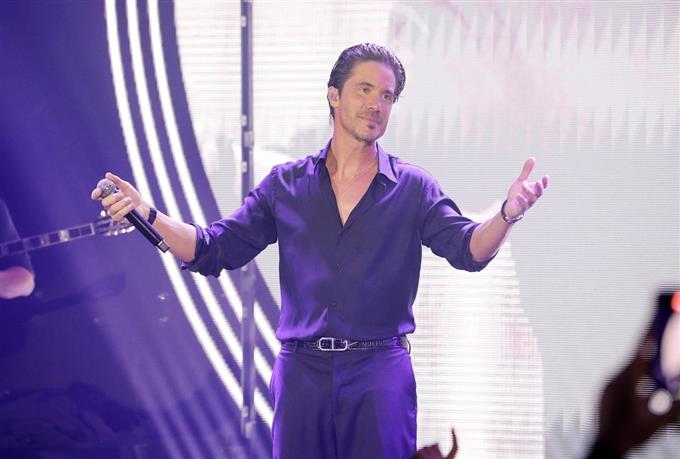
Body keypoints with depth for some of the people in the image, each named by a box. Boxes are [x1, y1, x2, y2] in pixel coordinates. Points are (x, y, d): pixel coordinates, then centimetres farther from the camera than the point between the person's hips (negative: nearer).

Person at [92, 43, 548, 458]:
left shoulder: (413, 188, 4)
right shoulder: (286, 184, 8)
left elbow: (468, 248, -10)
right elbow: (213, 250, 5)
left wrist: (506, 215, -32)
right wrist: (147, 213, -11)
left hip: (380, 376, -1)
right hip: (302, 372, 1)